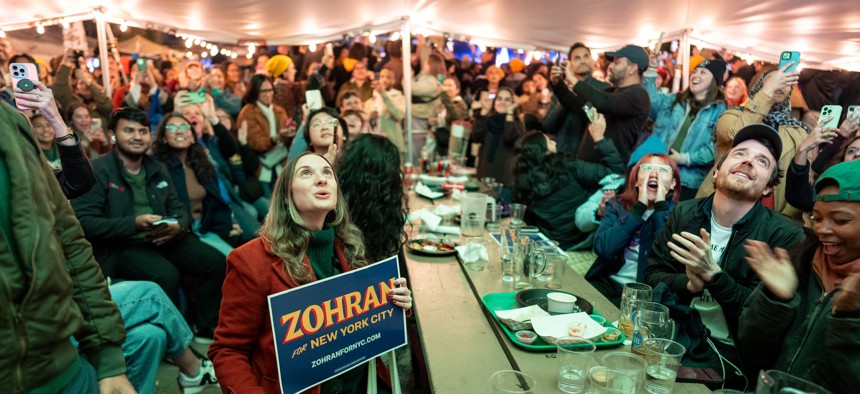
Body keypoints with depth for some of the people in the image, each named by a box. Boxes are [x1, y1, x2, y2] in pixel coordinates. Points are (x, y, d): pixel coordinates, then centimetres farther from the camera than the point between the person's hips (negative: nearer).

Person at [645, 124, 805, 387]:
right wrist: (690, 285, -19)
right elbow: (652, 276, 2)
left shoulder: (785, 236, -9)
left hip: (728, 349, -3)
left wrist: (713, 275, -25)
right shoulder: (685, 213, 3)